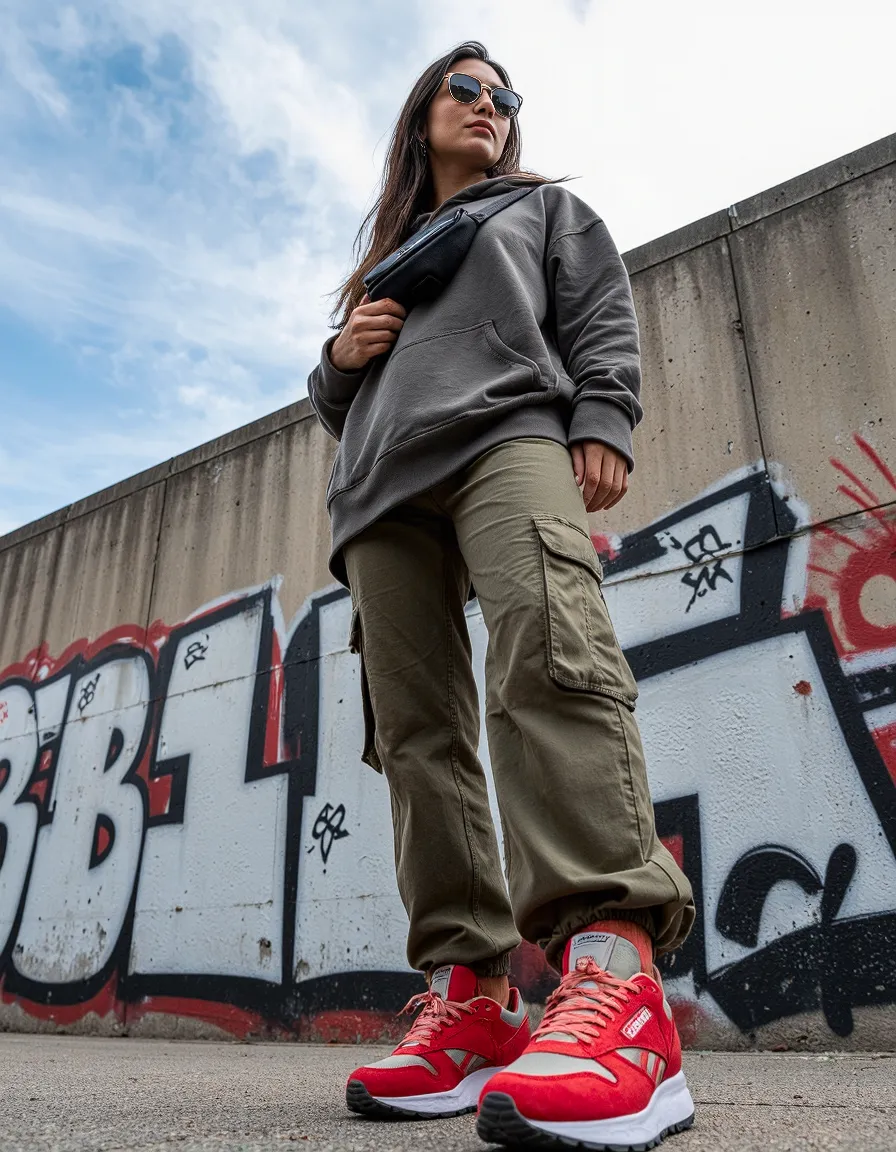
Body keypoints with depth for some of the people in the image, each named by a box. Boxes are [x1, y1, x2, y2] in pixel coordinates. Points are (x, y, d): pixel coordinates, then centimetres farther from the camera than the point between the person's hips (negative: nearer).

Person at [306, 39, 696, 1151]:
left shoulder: (546, 208, 31)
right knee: (415, 729, -11)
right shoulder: (382, 259, 39)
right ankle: (471, 995, -11)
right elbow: (335, 404, 36)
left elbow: (601, 317, 13)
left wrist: (602, 423, -7)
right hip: (384, 478, 5)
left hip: (508, 434, -4)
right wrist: (340, 356, 12)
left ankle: (613, 969, -39)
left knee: (548, 656, -32)